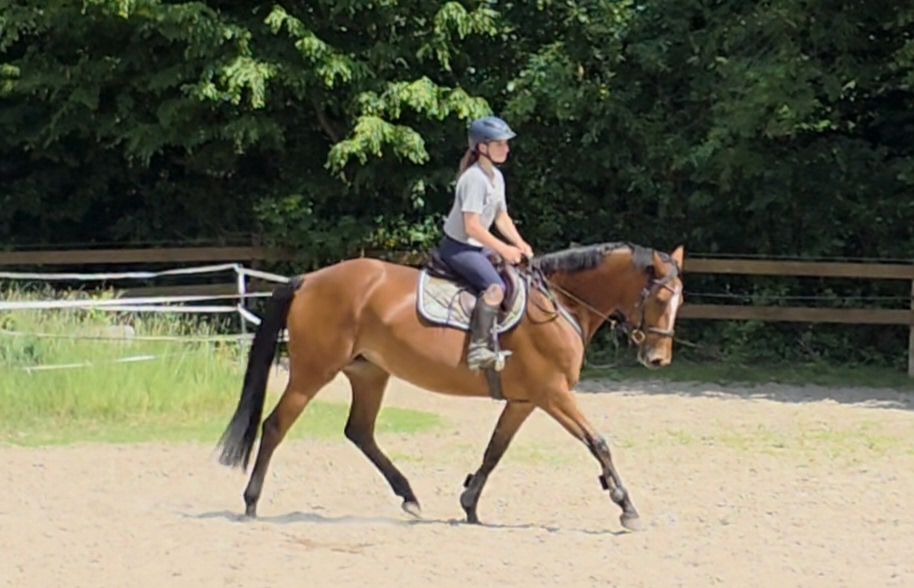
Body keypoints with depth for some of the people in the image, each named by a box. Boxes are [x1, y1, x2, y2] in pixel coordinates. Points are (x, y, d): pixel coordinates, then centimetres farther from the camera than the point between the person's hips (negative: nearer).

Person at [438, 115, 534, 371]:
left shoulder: (496, 177, 10)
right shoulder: (474, 178, -20)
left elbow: (502, 216, 17)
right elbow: (471, 226, -24)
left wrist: (519, 244, 2)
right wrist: (503, 249, -21)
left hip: (475, 247, 10)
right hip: (457, 247, -10)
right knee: (495, 287, -30)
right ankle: (478, 348, -34)